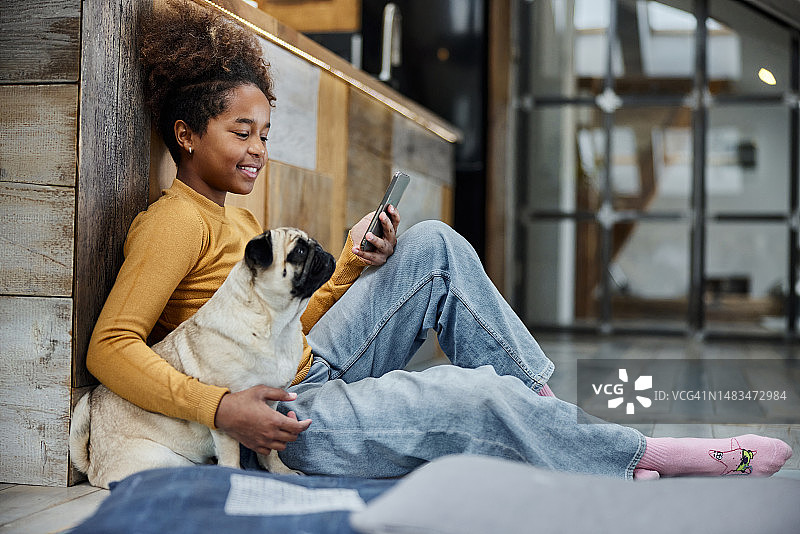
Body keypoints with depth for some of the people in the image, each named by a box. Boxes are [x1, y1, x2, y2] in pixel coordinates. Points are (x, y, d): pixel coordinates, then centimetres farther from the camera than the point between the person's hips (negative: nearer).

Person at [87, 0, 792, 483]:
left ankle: (541, 403, -5)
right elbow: (110, 347, -21)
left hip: (312, 375, 9)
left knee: (434, 247, -3)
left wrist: (351, 266, 2)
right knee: (478, 398, -23)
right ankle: (638, 459, -2)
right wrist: (220, 407, -32)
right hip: (279, 419, -9)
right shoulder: (174, 221, -11)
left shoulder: (237, 219, 18)